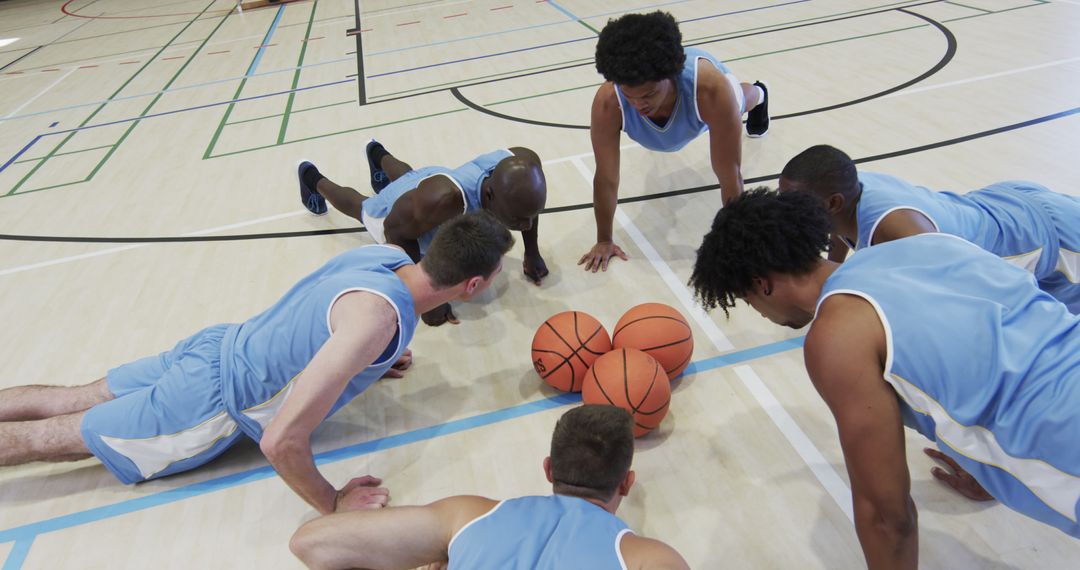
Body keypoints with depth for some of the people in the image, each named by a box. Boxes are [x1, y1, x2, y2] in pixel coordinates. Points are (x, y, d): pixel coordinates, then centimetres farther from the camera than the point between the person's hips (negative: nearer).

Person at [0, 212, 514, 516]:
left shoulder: (387, 254, -9)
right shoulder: (378, 316, -36)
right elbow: (281, 440, -37)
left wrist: (367, 363, 13)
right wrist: (332, 505, -22)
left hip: (218, 348, 7)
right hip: (211, 405, -7)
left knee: (70, 401, 24)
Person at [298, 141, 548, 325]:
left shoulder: (523, 164, -39)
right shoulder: (443, 198, -54)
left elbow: (528, 201, -13)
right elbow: (396, 230, -35)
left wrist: (532, 253, -10)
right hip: (396, 211, -4)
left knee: (407, 177, 42)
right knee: (358, 207, 33)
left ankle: (378, 154, 73)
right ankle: (313, 179, 63)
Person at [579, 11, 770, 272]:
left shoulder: (710, 89, -51)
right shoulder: (608, 103, -48)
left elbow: (730, 178, -43)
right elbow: (606, 179, -36)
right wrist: (604, 240, -25)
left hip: (700, 87, 0)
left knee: (740, 103, 36)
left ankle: (758, 93, 73)